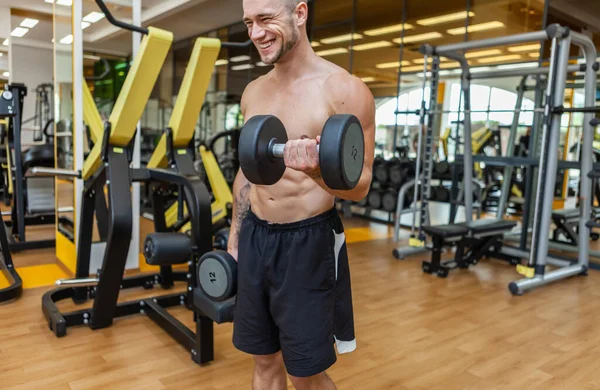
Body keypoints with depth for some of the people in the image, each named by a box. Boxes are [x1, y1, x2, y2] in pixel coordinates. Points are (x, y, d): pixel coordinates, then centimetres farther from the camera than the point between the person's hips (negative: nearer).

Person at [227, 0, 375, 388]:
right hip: (256, 239, 6)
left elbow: (361, 185, -11)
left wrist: (318, 170, -32)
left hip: (308, 242, -5)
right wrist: (234, 239, 15)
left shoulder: (345, 90, -12)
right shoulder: (253, 92, 7)